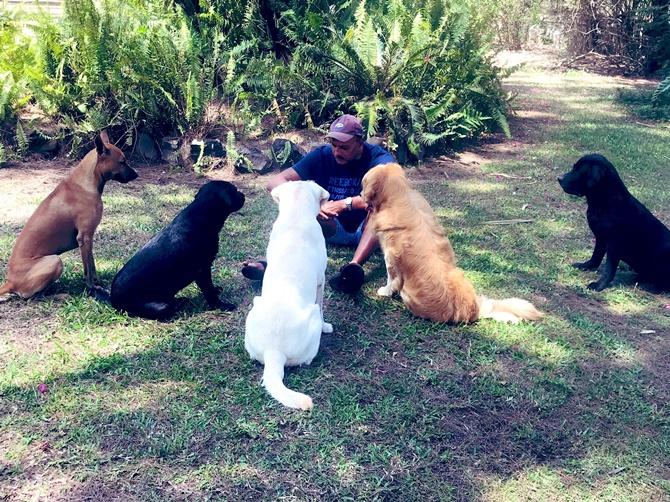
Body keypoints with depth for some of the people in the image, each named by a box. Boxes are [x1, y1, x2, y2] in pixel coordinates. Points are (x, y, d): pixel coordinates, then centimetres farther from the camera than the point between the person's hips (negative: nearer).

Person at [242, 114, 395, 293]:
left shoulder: (378, 157, -17)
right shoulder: (322, 155, -10)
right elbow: (275, 182, -20)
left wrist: (345, 203, -41)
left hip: (368, 230, -3)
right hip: (332, 229, 3)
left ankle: (354, 266, -52)